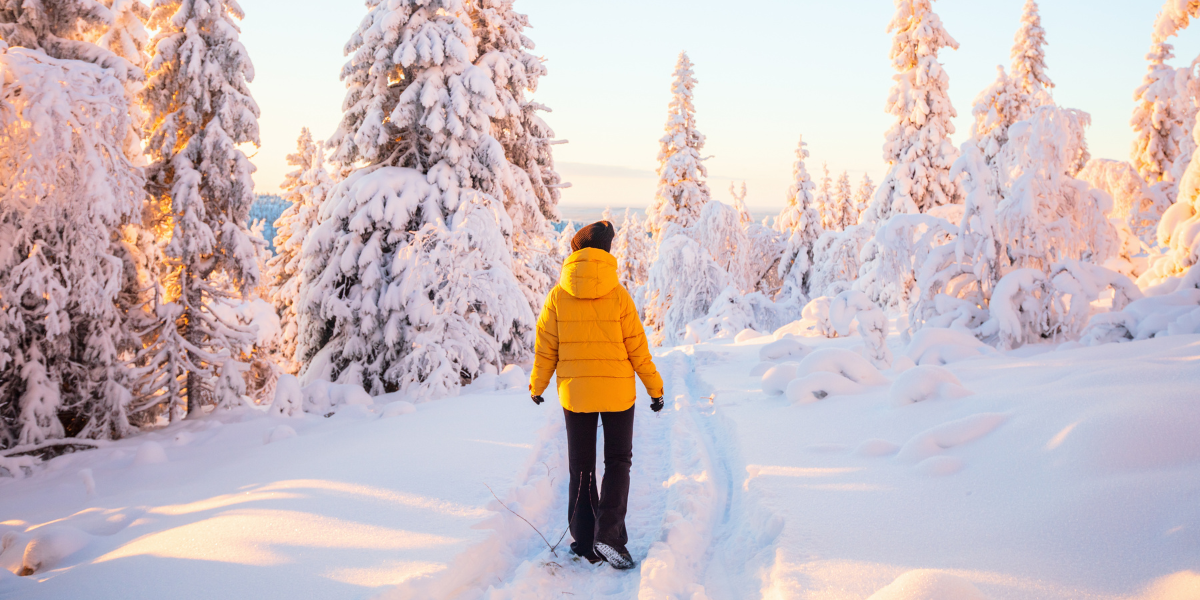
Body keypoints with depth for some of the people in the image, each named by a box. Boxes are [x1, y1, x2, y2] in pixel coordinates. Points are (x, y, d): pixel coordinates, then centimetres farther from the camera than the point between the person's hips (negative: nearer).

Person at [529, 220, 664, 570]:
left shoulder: (558, 295, -5)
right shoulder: (618, 294, -8)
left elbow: (545, 348, -1)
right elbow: (637, 348, -5)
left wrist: (537, 386, 14)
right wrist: (654, 387, 5)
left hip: (575, 393, 1)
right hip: (618, 392, -1)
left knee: (581, 467, 13)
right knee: (618, 462, 11)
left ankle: (585, 543, 16)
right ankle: (608, 533, -5)